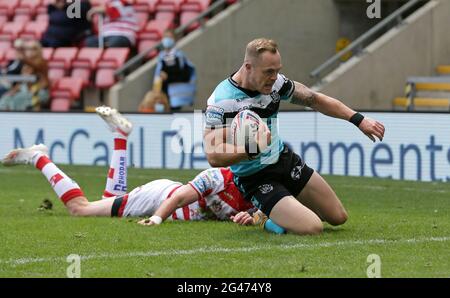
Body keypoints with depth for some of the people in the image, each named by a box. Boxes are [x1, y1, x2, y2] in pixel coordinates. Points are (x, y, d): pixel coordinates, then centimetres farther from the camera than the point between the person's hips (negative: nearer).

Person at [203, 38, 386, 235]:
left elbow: (316, 100, 7)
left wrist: (359, 120, 3)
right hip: (256, 180, -7)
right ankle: (272, 219, 8)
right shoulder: (221, 101, -25)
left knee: (338, 217, 12)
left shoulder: (275, 82, -6)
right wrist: (251, 149, -43)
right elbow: (214, 157, -28)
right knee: (312, 228, -23)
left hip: (285, 160, 7)